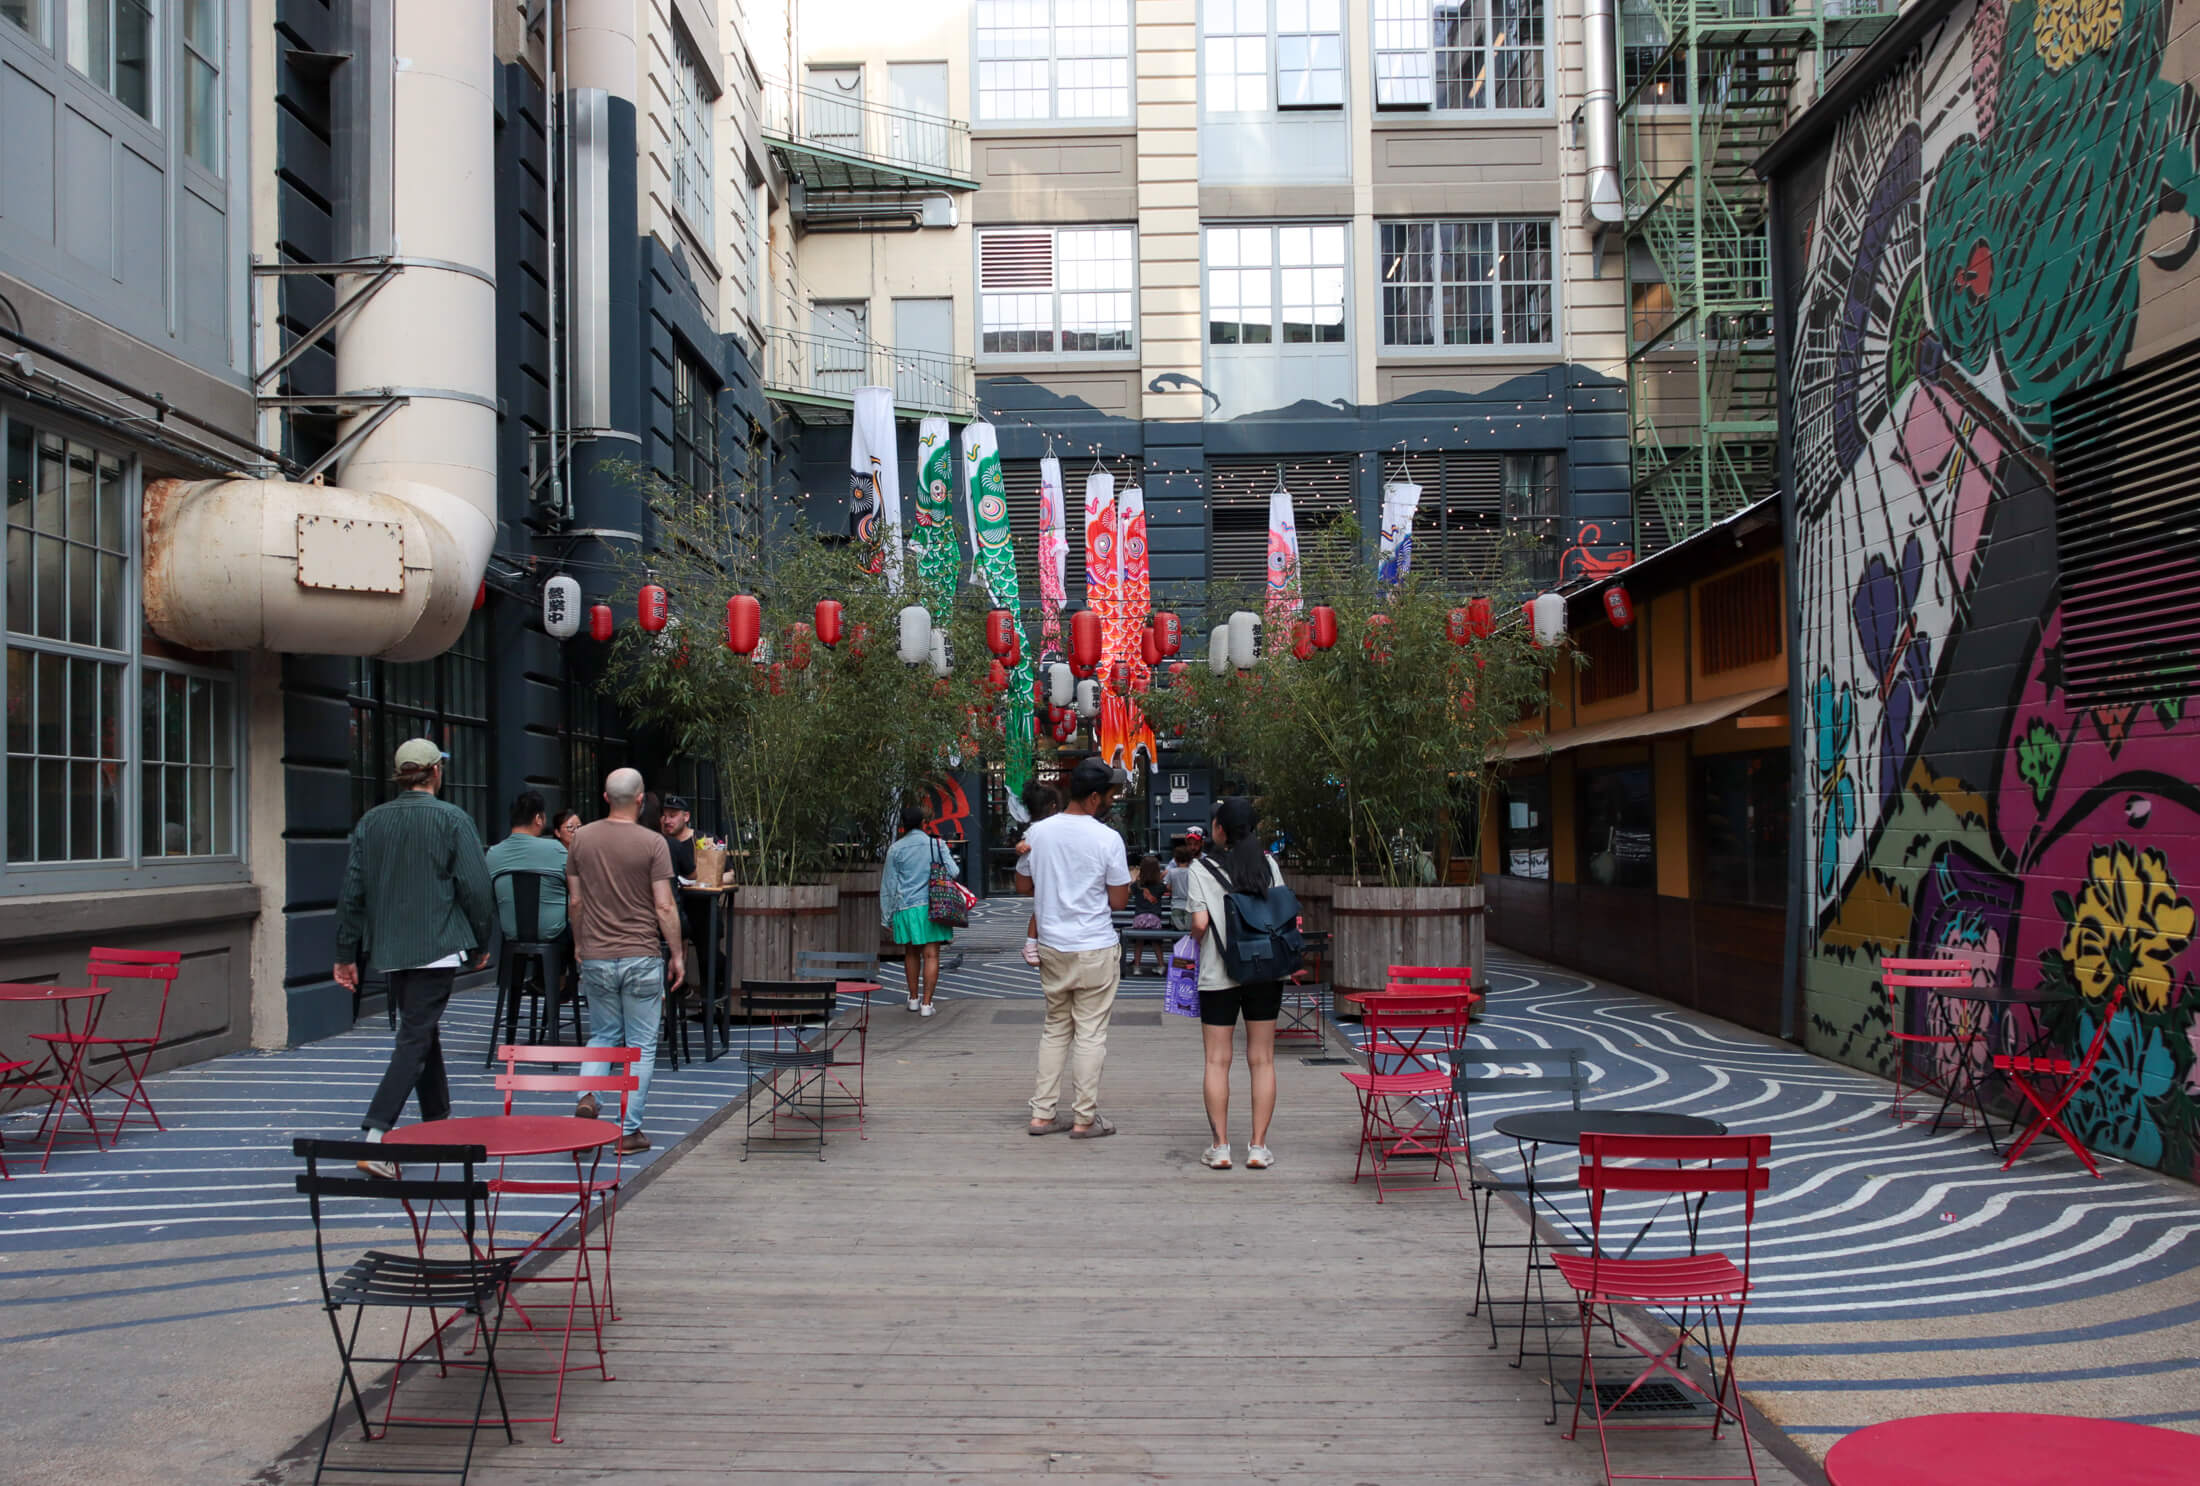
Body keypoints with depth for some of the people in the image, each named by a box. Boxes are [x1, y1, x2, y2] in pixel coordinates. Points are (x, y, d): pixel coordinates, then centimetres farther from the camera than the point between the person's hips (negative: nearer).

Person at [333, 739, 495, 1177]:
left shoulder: (370, 822, 6)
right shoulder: (452, 820, -7)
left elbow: (352, 892, 7)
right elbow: (476, 889, -9)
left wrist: (347, 953, 13)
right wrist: (481, 944, 4)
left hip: (391, 948, 6)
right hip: (437, 947, -6)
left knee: (423, 1031, 19)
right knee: (415, 1039, -6)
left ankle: (439, 1126, 30)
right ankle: (376, 1139, -17)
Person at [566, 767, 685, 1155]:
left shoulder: (582, 838, 3)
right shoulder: (653, 842, -9)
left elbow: (574, 902, 8)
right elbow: (665, 907, -10)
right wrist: (677, 954, 0)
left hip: (595, 957, 4)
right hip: (641, 956, -3)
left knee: (603, 1036, 19)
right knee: (641, 1045, 5)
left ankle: (587, 1096, -5)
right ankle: (629, 1131, 5)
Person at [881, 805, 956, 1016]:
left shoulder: (896, 849, 3)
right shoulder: (936, 844, -1)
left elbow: (888, 885, 5)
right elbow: (953, 872, -3)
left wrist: (887, 916, 12)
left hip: (905, 907, 2)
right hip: (931, 907, -2)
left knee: (911, 953, 17)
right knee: (931, 955, -1)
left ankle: (914, 999, 26)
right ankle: (926, 1003, -6)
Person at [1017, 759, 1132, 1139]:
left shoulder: (1037, 832, 0)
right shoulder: (1108, 839, -14)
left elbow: (1023, 885, 11)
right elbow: (1118, 900, -8)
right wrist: (1124, 876, 9)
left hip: (1051, 947, 5)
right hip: (1095, 950, -5)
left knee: (1055, 1028, 16)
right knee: (1091, 1033, 4)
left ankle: (1042, 1114, 16)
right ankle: (1084, 1118, 9)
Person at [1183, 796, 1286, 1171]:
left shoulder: (1203, 869, -6)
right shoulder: (1269, 864, 3)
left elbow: (1200, 923, -12)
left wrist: (1194, 938, 10)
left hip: (1219, 974, -2)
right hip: (1266, 972, 3)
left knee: (1217, 1060, 5)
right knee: (1262, 1059, 7)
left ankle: (1220, 1146, 5)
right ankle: (1258, 1147, 7)